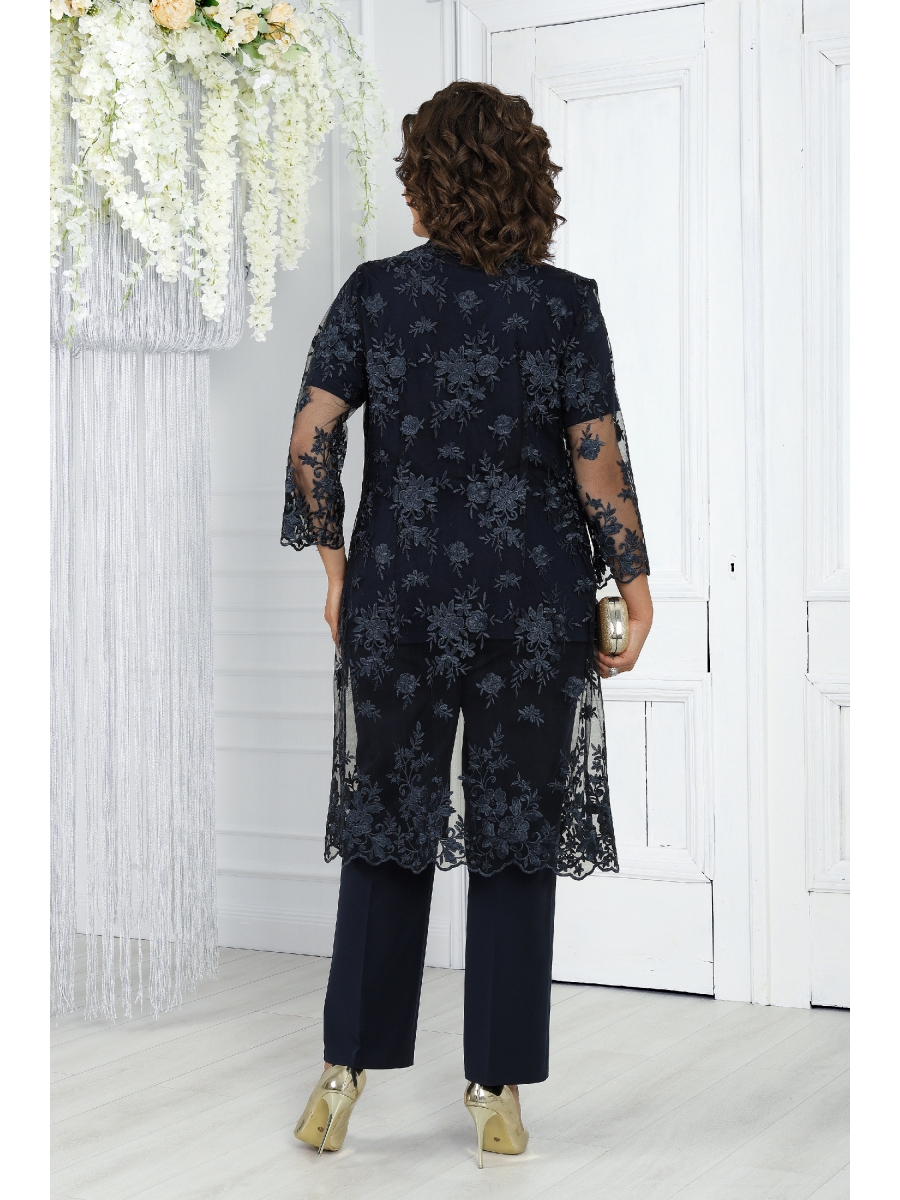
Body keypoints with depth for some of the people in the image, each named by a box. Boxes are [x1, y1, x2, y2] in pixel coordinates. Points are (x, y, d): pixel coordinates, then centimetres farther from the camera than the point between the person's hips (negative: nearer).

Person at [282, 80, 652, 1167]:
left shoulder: (373, 293, -2)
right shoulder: (566, 303, -5)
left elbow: (311, 441, -4)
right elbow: (599, 462, -7)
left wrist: (335, 566, 7)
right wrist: (634, 580, 4)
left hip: (398, 597, 1)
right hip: (534, 609, -1)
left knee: (383, 829, 13)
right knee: (516, 842, 8)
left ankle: (345, 1076, 16)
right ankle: (496, 1092, 15)